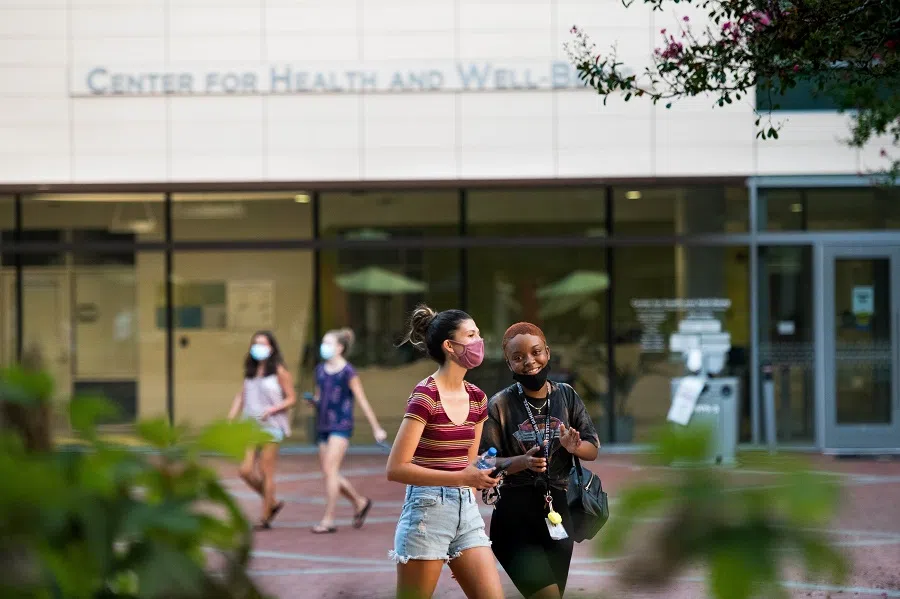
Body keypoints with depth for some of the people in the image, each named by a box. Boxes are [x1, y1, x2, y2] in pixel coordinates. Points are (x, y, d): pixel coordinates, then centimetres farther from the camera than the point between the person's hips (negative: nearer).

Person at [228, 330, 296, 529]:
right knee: (245, 471, -3)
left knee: (265, 473, -2)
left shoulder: (279, 371, -4)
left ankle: (265, 517, 8)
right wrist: (231, 417, 7)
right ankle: (273, 503, 19)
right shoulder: (250, 371, 12)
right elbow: (242, 395, 18)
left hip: (271, 425, -5)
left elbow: (291, 399, -3)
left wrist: (271, 410, -17)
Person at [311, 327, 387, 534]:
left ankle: (328, 520, -11)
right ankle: (360, 502, 29)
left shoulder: (348, 372, -8)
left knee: (329, 470, -14)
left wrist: (377, 428, -5)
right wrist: (313, 400, -3)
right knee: (329, 473, 9)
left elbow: (363, 401, -6)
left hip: (341, 426, -7)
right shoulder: (320, 370, 11)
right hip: (323, 426, 7)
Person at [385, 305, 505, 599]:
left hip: (467, 510, 7)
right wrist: (461, 479, -22)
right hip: (427, 510, -7)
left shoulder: (477, 398, 10)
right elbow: (396, 468, -17)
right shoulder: (425, 395, -12)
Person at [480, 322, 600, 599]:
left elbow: (593, 450, 6)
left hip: (558, 512, 4)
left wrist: (574, 447, -16)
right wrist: (521, 462, -25)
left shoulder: (567, 396, 3)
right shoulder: (499, 405, -7)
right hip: (515, 514, -4)